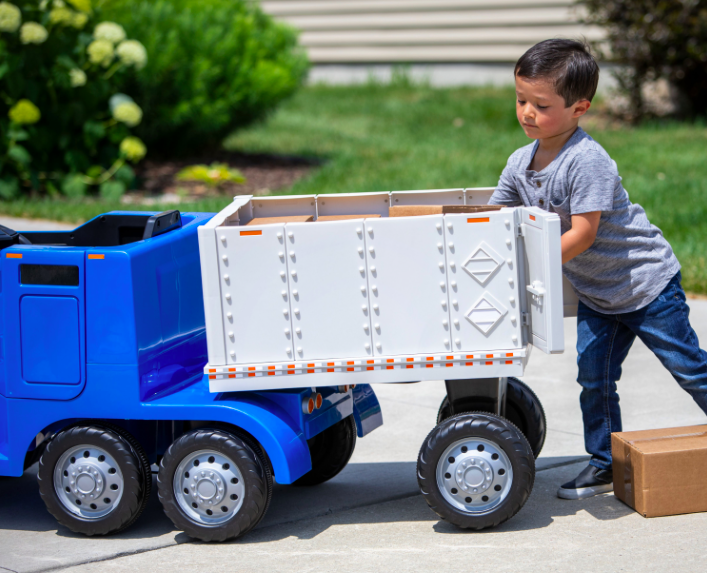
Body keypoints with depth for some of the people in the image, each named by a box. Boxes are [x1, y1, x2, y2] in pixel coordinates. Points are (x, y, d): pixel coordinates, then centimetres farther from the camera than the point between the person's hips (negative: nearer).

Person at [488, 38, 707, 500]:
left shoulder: (587, 161, -27)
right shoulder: (521, 163, -3)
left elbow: (582, 235, -30)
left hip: (645, 281, -7)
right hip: (595, 294, 7)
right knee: (594, 378, 5)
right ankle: (605, 465, 16)